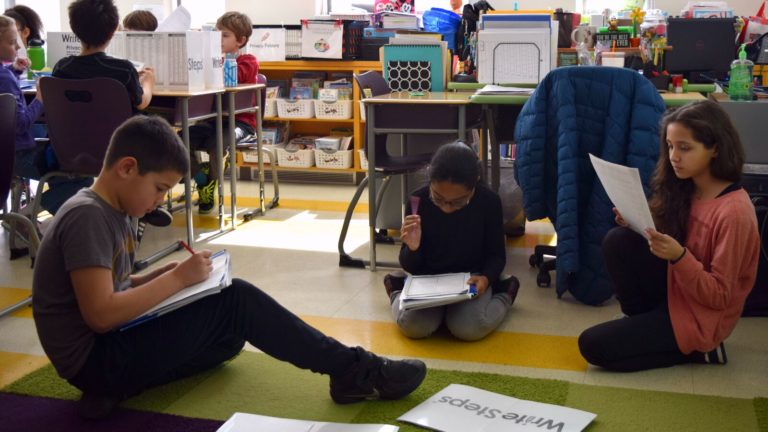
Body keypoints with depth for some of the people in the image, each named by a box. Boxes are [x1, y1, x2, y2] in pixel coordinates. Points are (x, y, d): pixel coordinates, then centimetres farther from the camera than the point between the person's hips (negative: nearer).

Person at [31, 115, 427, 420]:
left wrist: (158, 276, -2)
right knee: (236, 300, -15)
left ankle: (118, 387, -2)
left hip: (112, 347, 10)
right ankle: (354, 370, -11)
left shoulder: (107, 211, 10)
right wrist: (177, 278, -19)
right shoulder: (87, 217, -20)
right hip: (96, 358, -10)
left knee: (230, 335, 9)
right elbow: (100, 314, -26)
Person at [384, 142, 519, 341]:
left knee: (470, 329, -28)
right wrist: (412, 248, -31)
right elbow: (409, 266, -7)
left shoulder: (489, 201, -16)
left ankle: (503, 293, 6)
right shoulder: (419, 201, -16)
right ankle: (398, 290, 11)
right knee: (413, 326, -26)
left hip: (472, 278, 0)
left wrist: (487, 278, -26)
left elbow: (496, 254, -3)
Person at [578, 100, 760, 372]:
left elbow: (719, 297, -21)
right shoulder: (686, 188, -2)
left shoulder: (734, 211, -25)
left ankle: (697, 349, 3)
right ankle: (643, 322, 1)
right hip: (674, 289, 7)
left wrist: (678, 256, -36)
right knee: (618, 241, -16)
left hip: (700, 316, -7)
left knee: (592, 346, -11)